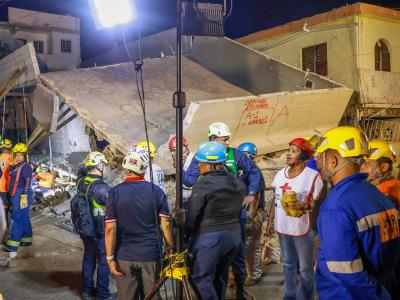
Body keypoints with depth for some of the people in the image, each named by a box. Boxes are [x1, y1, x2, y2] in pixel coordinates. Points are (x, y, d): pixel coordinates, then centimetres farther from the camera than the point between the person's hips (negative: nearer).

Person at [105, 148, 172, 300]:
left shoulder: (116, 192, -7)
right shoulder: (156, 191, -5)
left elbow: (110, 228, -10)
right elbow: (165, 224, -7)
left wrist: (110, 257, -4)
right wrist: (170, 247, 5)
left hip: (124, 257, 0)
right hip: (151, 255, 0)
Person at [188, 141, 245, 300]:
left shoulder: (203, 185, -16)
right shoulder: (238, 183, 4)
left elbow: (193, 215, -11)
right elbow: (238, 208, 10)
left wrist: (191, 234, 3)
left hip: (210, 237, -7)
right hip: (235, 233, 8)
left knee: (201, 277, 2)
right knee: (220, 275, 21)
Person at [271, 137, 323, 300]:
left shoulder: (313, 175, -14)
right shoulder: (281, 173, 4)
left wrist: (304, 205, -28)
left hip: (302, 228, -6)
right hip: (282, 227, 6)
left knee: (305, 268, 6)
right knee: (288, 264, 21)